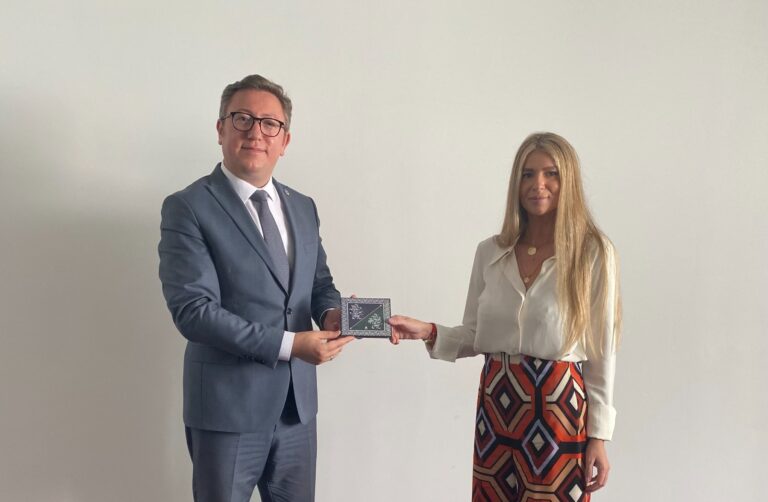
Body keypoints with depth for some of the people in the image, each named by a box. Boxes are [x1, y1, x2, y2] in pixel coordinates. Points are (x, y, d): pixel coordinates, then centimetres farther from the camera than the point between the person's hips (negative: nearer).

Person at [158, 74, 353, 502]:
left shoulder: (303, 207, 9)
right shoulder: (188, 208, -10)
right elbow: (193, 309, -18)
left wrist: (332, 311, -9)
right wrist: (288, 344, -21)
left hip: (298, 403, 6)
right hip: (228, 406, -5)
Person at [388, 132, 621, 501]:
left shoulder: (593, 252, -6)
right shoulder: (490, 252, 4)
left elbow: (601, 350, -4)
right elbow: (473, 336, 9)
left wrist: (598, 435, -4)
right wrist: (427, 332, -10)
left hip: (558, 407, -3)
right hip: (496, 404, 4)